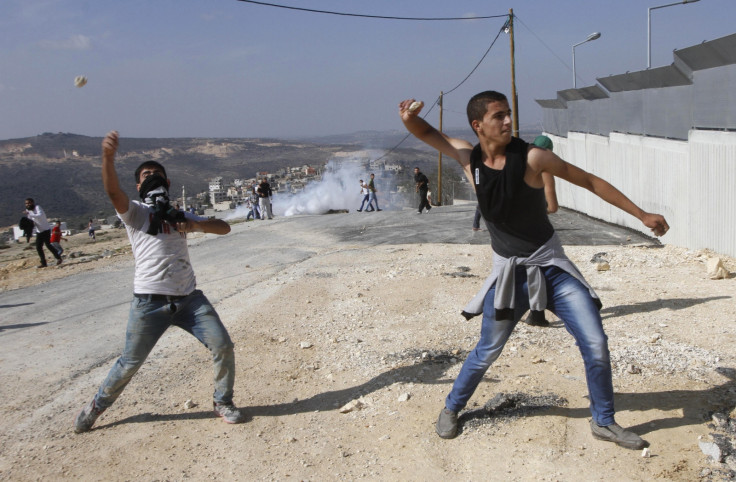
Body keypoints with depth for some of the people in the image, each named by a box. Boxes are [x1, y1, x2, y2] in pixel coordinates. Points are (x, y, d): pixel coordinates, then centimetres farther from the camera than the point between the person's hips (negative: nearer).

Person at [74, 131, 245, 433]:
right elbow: (113, 191, -18)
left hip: (188, 298, 4)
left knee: (222, 346, -4)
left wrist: (197, 224, -9)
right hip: (149, 303, -3)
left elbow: (224, 227, 12)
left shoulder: (180, 216, 18)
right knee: (130, 363, 5)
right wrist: (108, 156, -36)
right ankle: (97, 405, 30)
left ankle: (222, 403, 17)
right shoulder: (135, 213, 5)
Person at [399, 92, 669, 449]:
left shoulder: (531, 158, -13)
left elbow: (589, 181, -6)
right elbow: (427, 132, 6)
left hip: (551, 265, 0)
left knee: (595, 345, -4)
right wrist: (409, 118, -19)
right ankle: (451, 408, 30)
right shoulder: (468, 157, -5)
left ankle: (604, 422, 17)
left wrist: (642, 215, -3)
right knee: (487, 352, 6)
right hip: (508, 272, 1)